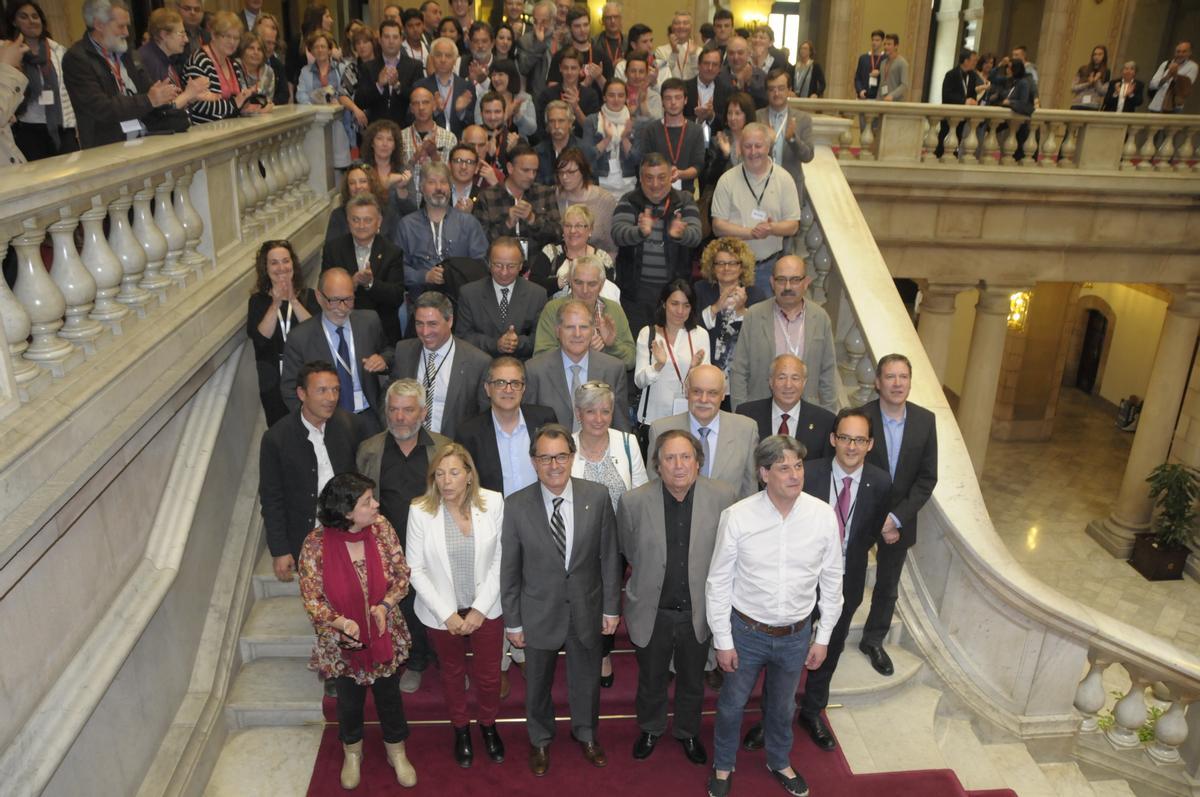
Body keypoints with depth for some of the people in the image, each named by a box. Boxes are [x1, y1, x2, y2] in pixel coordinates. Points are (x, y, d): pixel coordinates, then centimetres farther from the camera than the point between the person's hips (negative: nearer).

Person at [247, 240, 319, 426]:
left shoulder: (308, 295, -1)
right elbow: (259, 338, -12)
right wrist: (276, 304, -20)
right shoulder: (258, 300, 1)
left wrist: (293, 301, -21)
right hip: (273, 383, 1)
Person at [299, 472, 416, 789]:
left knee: (389, 697, 21)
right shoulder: (316, 545, -24)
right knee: (350, 701, 23)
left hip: (385, 635, 2)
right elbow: (311, 599, -15)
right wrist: (340, 622, -30)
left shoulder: (381, 527, -18)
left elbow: (401, 574, -7)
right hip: (342, 642, -1)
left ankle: (397, 753, 48)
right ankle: (352, 753, 53)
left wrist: (385, 604, -24)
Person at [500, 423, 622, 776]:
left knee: (586, 679, 22)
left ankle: (585, 732, 51)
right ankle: (540, 740, 49)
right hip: (539, 612, -1)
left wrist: (611, 607, -1)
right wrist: (512, 621, -3)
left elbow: (609, 556, -5)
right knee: (537, 684, 21)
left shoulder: (597, 496, -14)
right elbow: (509, 570, -7)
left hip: (587, 609, 1)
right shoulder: (516, 505, -15)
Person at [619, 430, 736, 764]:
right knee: (651, 680, 23)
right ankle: (651, 729, 52)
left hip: (698, 610, 1)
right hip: (651, 611, 0)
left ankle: (688, 732, 51)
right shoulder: (633, 501, -19)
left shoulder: (723, 496, -18)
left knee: (693, 682, 24)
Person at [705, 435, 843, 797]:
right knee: (732, 704, 19)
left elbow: (831, 581, -2)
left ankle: (779, 762, 54)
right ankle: (723, 766, 47)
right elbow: (718, 583, -10)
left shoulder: (823, 515, -14)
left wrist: (823, 637, 3)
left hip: (797, 635, 2)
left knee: (782, 706, 25)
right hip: (747, 631, -2)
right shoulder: (737, 516, -20)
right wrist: (723, 641, -6)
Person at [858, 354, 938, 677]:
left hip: (901, 519, 3)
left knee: (888, 586, 19)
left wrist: (897, 517, -16)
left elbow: (927, 478, -7)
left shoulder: (925, 420, -10)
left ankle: (873, 641, 39)